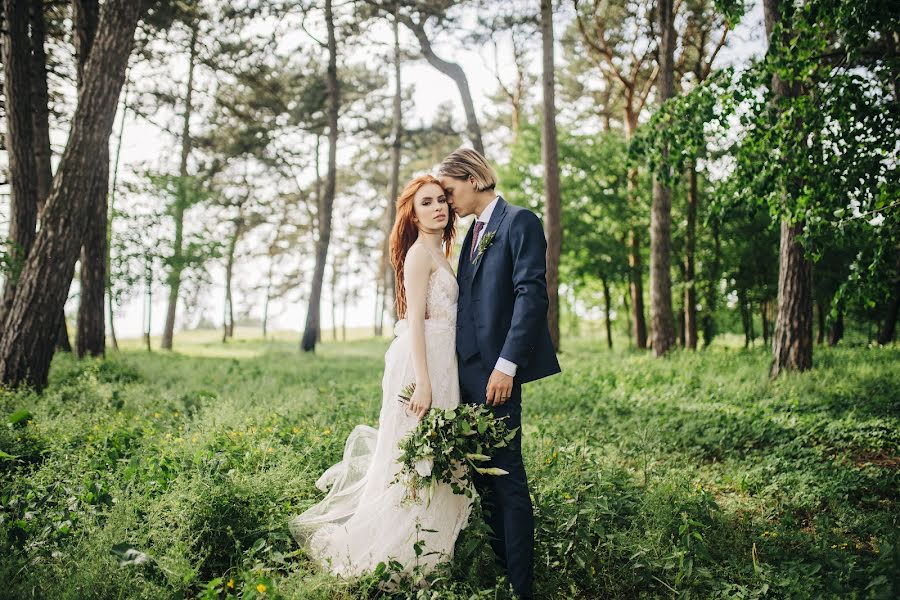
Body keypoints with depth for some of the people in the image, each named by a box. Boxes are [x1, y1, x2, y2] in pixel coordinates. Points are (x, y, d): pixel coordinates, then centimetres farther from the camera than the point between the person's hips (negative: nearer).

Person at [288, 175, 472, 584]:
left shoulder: (438, 253, 19)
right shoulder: (420, 252, -9)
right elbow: (415, 319, -17)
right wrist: (423, 382, -23)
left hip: (441, 362, 9)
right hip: (423, 363, -9)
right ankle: (399, 561, 7)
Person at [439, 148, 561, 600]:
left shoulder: (519, 222, -6)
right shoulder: (474, 231, 20)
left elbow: (532, 295, -15)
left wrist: (506, 365, -21)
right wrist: (460, 367, 12)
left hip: (495, 371, -9)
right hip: (468, 370, 9)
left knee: (507, 477, -3)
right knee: (482, 474, 12)